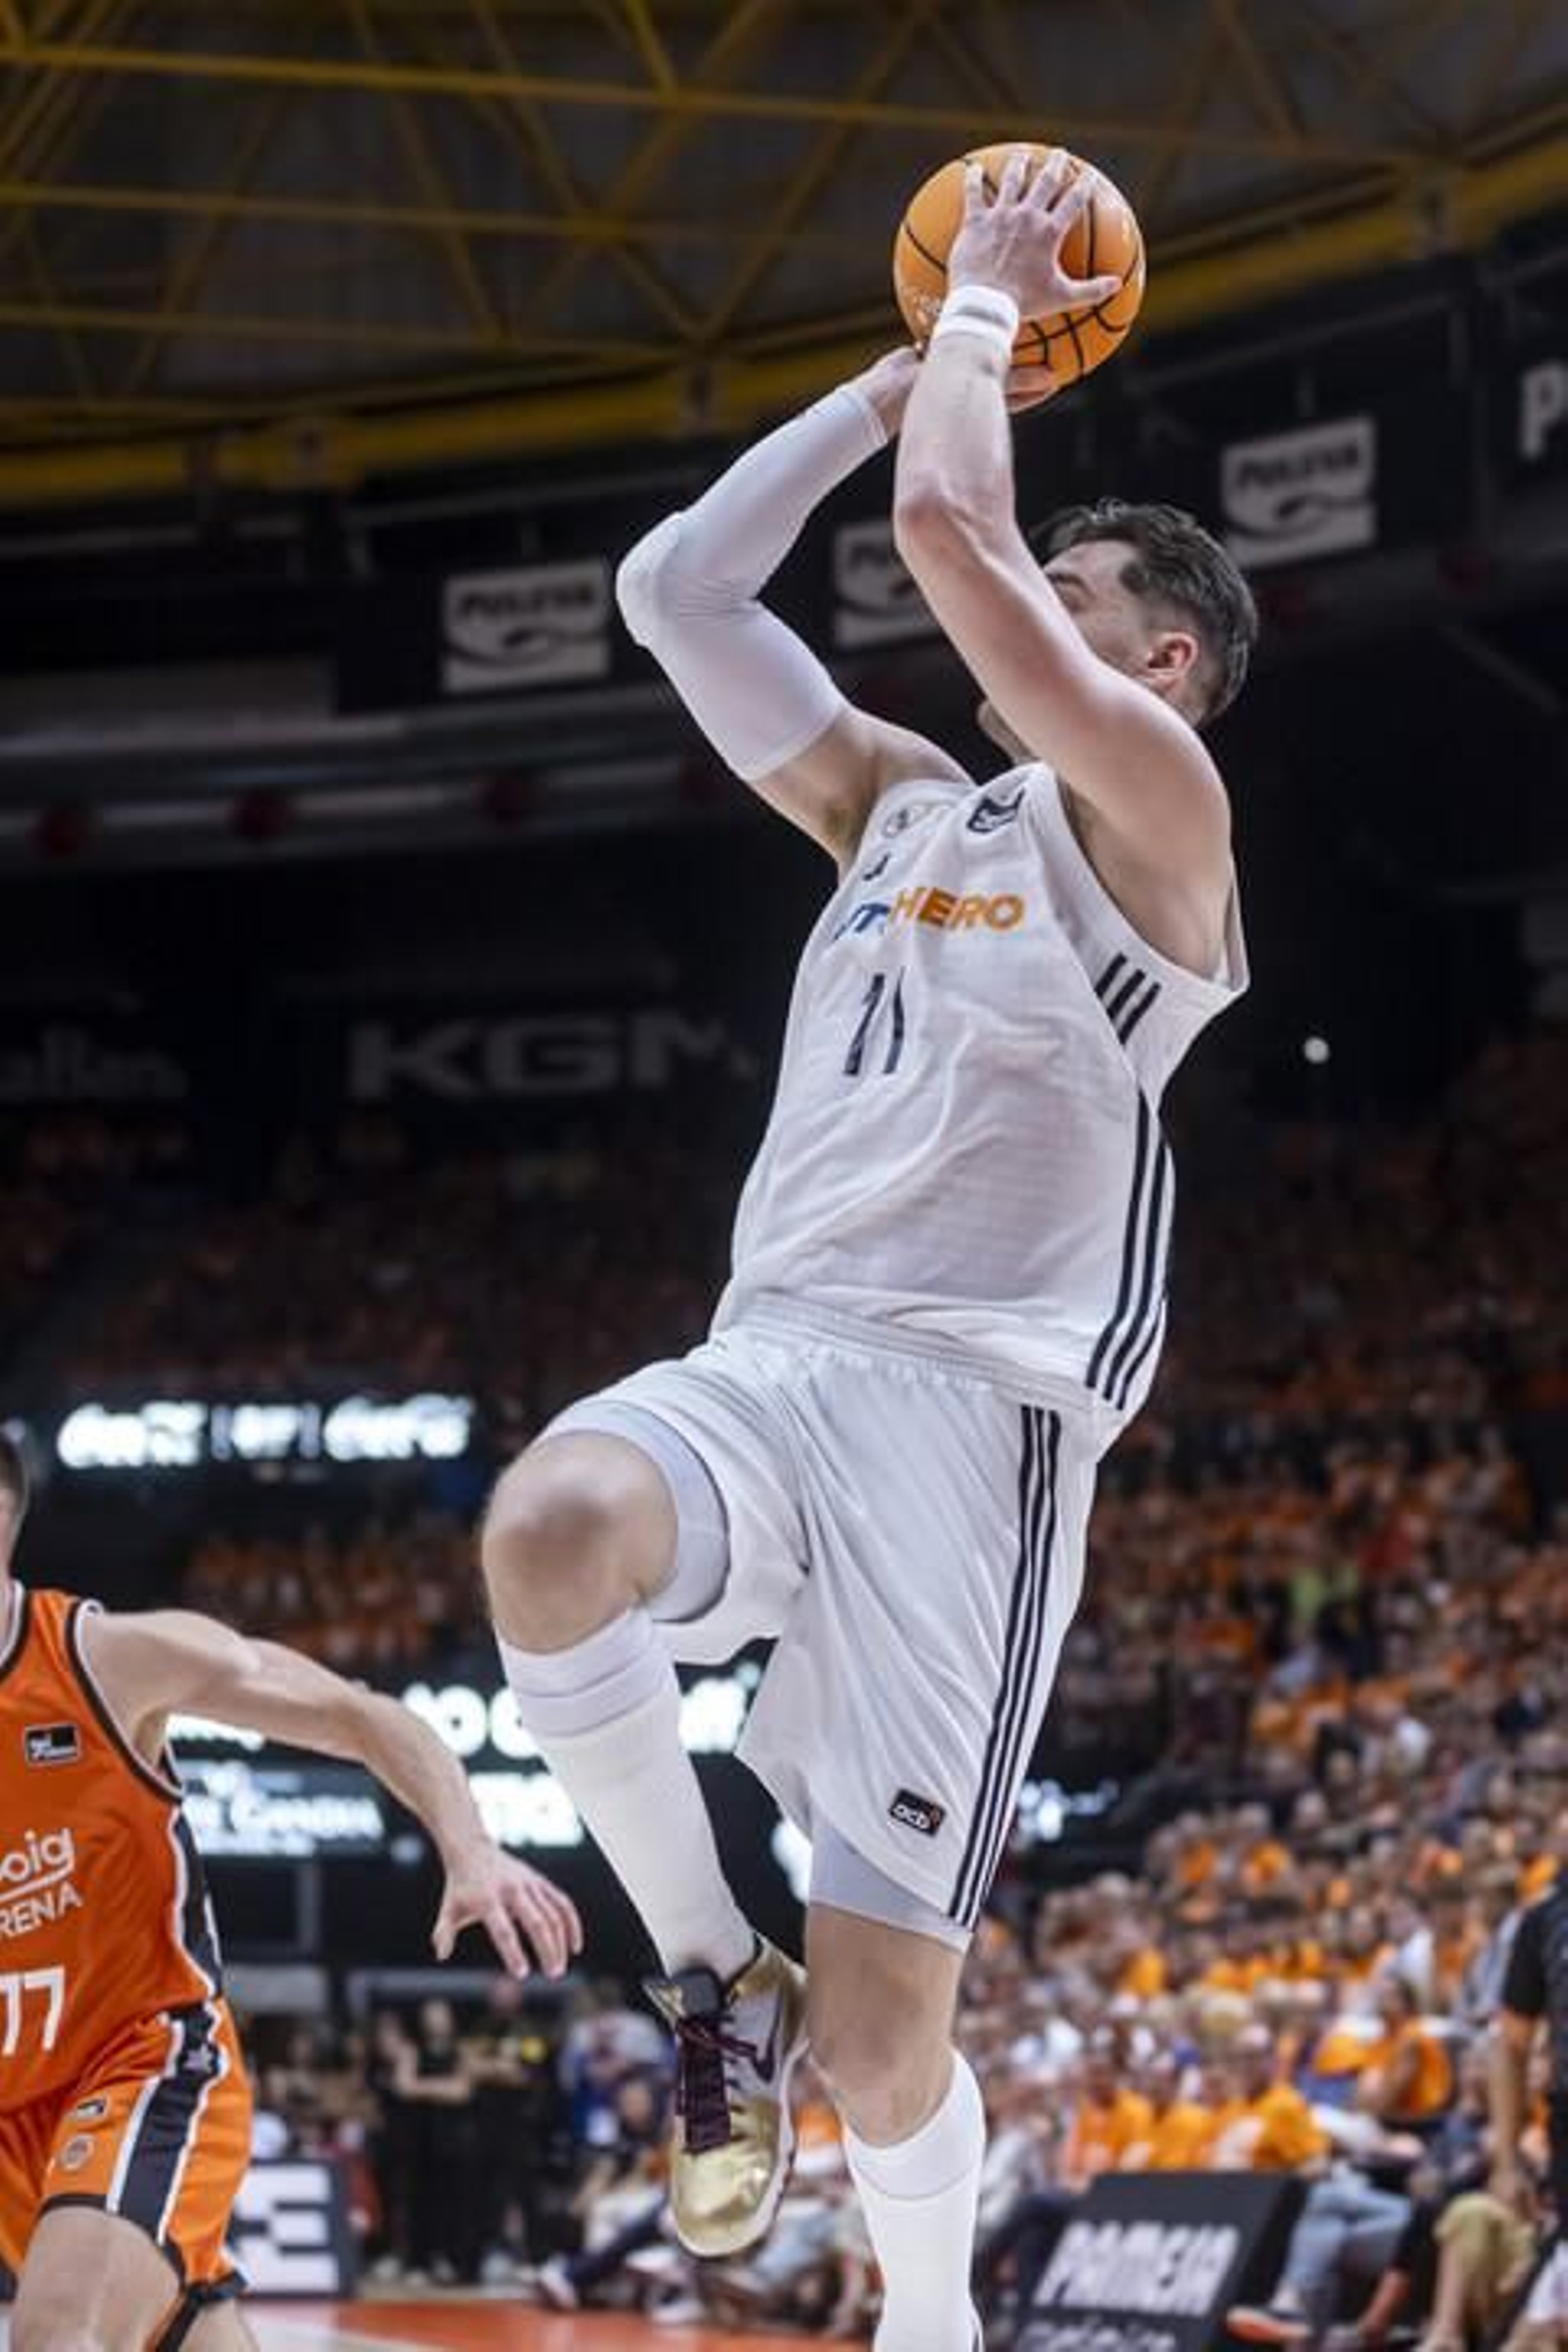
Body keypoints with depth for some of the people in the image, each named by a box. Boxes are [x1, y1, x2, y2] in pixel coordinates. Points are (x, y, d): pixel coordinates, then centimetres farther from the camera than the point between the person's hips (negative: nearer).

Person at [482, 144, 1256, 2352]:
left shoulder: (1152, 807, 2)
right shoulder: (900, 802, 24)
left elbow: (945, 529, -9)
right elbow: (676, 590, 20)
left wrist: (987, 308, 8)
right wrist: (911, 368, 21)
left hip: (967, 1404, -6)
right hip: (766, 1363, 6)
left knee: (879, 2017, -10)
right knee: (548, 1532, -33)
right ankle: (709, 1972, -11)